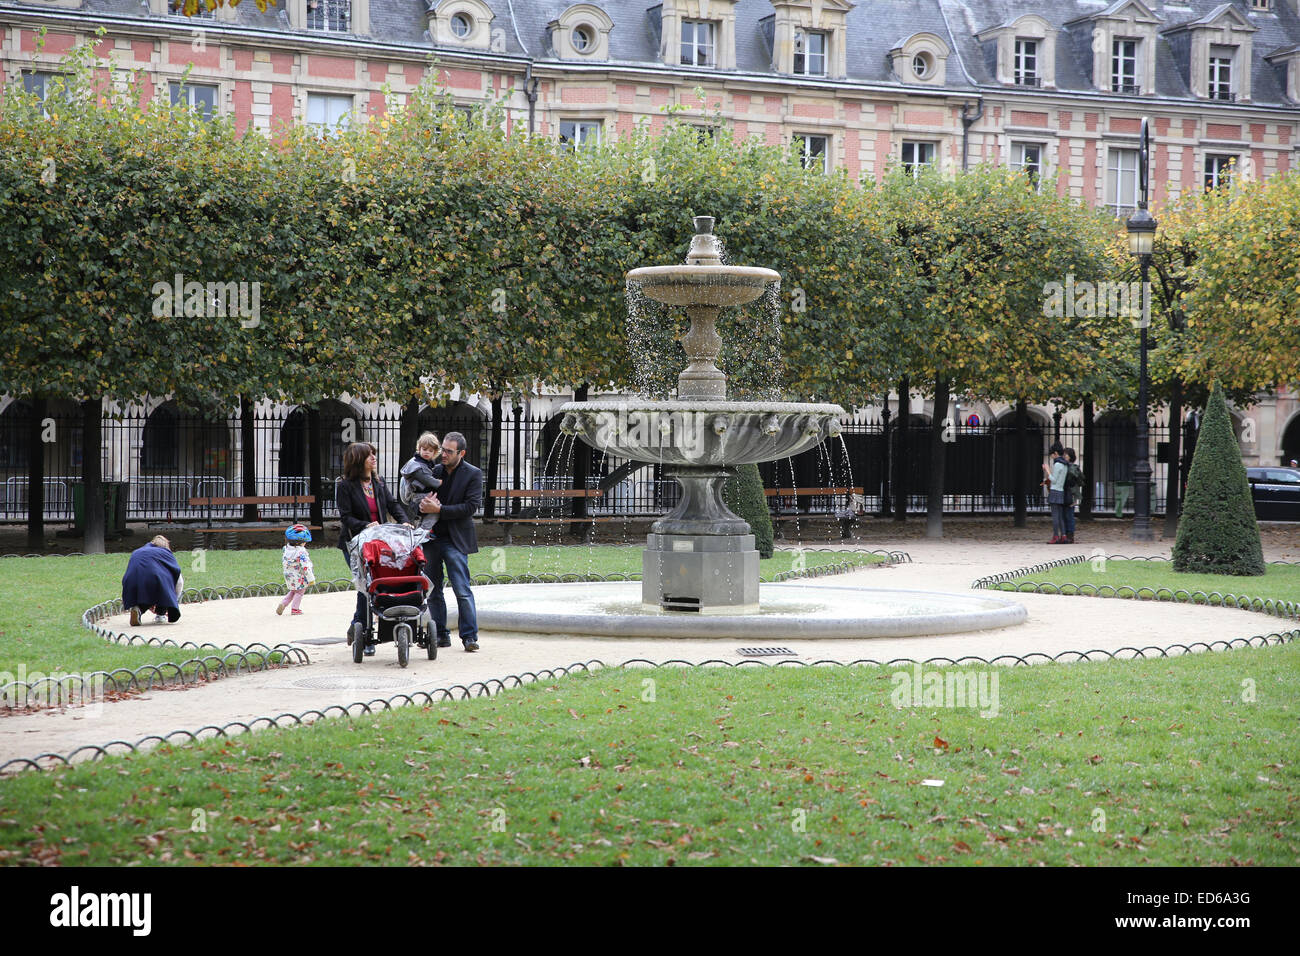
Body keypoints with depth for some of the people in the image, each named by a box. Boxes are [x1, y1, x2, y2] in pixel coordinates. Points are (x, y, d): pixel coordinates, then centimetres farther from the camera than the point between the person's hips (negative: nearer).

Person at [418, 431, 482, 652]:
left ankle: (469, 636, -4)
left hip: (455, 540, -5)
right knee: (432, 591, 8)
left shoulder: (473, 474, -3)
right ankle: (441, 635, 16)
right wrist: (424, 503, -11)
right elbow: (419, 496, 15)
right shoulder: (434, 471, 9)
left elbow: (470, 507, -11)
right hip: (431, 538, 5)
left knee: (462, 590, -9)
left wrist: (438, 509, -17)